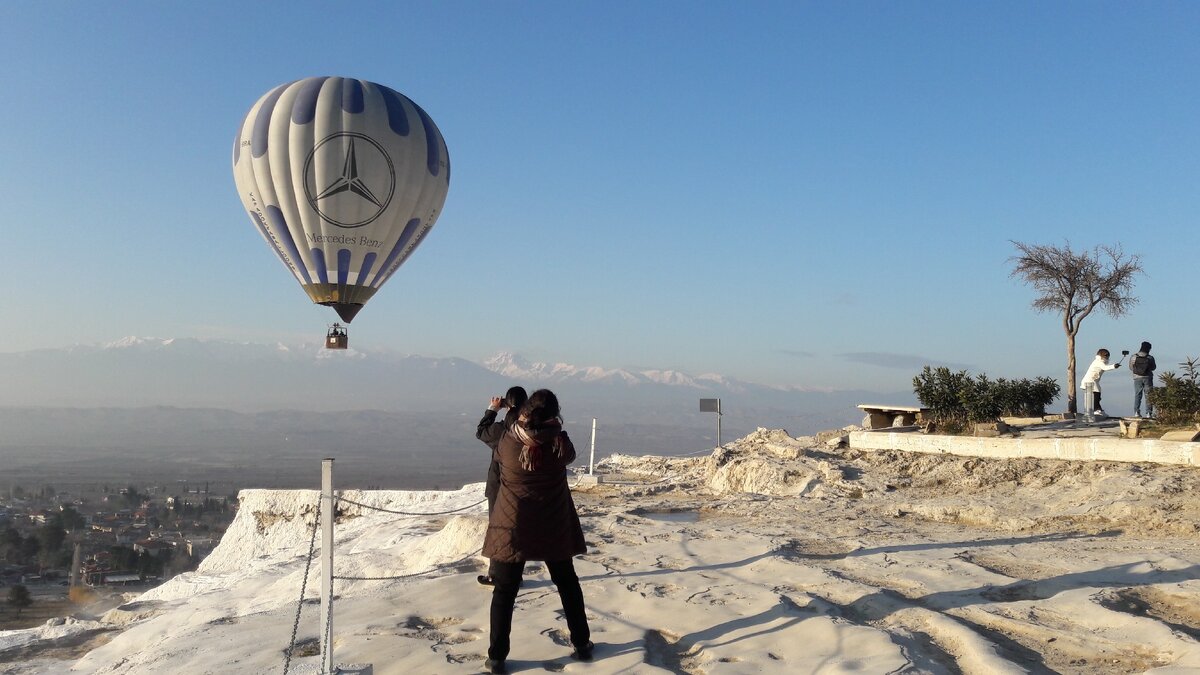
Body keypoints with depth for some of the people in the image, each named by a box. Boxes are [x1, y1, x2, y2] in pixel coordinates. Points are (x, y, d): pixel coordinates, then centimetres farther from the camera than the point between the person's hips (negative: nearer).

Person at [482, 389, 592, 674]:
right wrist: (555, 428, 18)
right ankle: (582, 644, 27)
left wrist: (520, 421, 15)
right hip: (554, 526, 1)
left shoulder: (508, 440, -13)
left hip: (513, 527, -1)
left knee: (504, 591, 9)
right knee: (567, 584, 19)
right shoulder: (559, 443, -14)